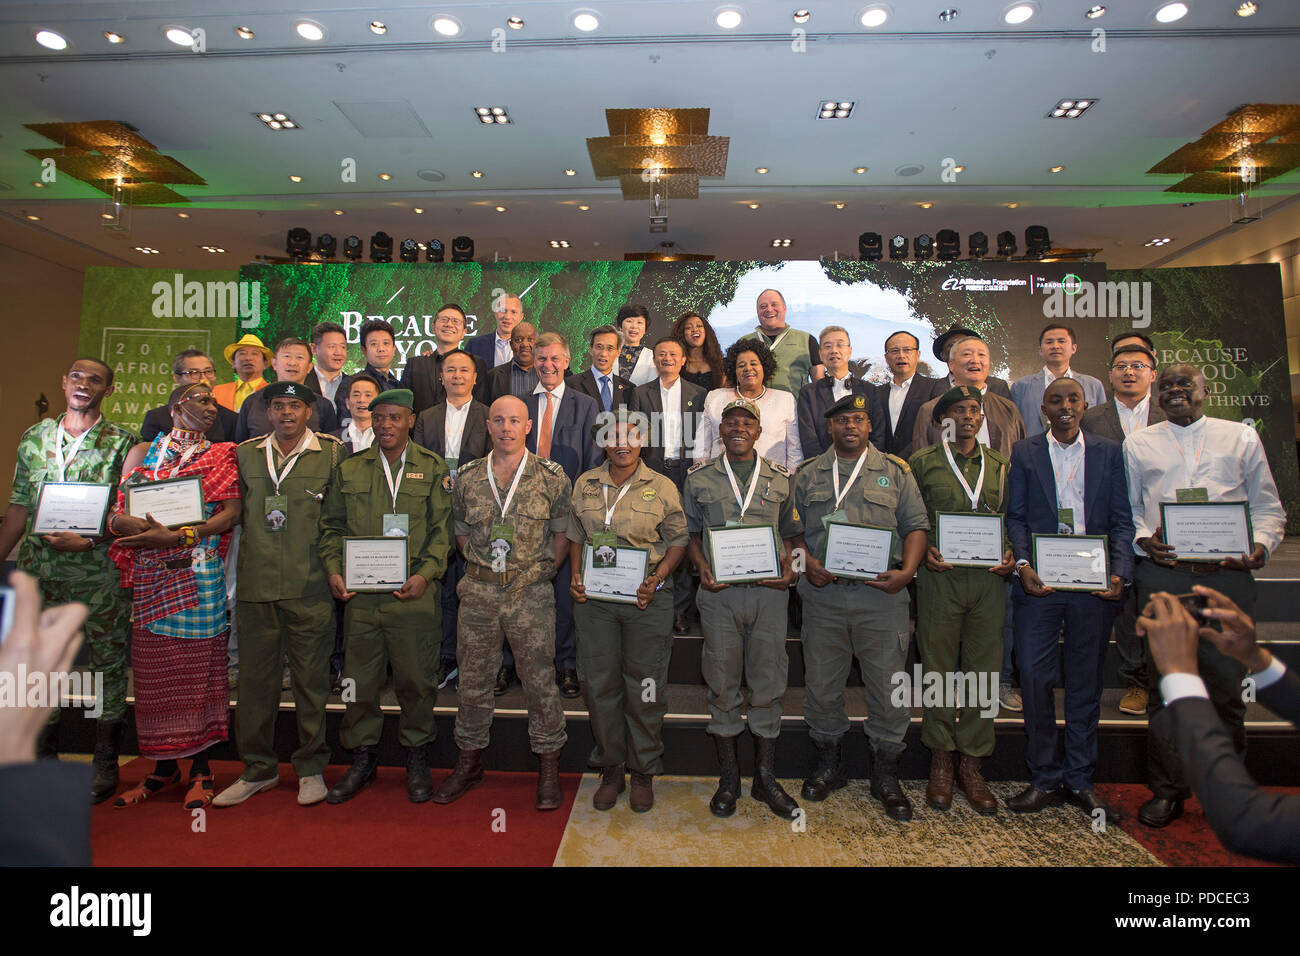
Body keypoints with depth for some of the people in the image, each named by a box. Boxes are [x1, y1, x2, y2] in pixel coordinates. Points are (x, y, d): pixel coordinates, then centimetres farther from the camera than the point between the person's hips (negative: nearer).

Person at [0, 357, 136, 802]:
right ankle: (44, 759, 27)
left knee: (108, 663, 3)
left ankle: (105, 765, 16)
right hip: (40, 569, 4)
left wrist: (88, 540, -16)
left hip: (100, 570, -4)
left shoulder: (121, 442, -1)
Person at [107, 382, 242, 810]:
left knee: (200, 667, 0)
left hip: (200, 575, -2)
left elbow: (232, 513, -6)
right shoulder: (143, 452, 14)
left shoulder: (222, 456, 7)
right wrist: (151, 531, -16)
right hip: (151, 577, 3)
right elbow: (117, 514, 4)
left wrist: (180, 536, -17)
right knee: (154, 670, 6)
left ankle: (201, 768, 11)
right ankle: (164, 767, 21)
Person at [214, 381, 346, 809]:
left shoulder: (333, 453, 1)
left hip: (310, 586, -3)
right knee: (255, 678, 10)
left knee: (311, 678, 5)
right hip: (255, 584, 3)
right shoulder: (245, 453, 11)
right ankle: (258, 769, 27)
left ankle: (311, 767, 21)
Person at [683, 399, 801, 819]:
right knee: (722, 682, 6)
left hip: (769, 591, 1)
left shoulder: (781, 478, 9)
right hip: (720, 591, 0)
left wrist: (789, 568, -5)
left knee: (768, 682, 6)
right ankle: (728, 777, 22)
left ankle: (765, 777, 22)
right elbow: (691, 532, 10)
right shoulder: (700, 477, 8)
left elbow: (790, 532, 12)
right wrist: (702, 567, -6)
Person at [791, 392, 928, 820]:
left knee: (888, 686, 4)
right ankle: (828, 763, 30)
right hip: (823, 593, 1)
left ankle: (885, 774, 23)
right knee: (821, 684, 9)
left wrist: (907, 571, -9)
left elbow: (916, 525, 5)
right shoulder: (807, 474, 11)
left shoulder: (895, 472, 9)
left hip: (881, 595, -1)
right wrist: (806, 563, -7)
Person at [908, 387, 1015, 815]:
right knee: (938, 667, 3)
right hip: (940, 575, -2)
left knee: (983, 668, 6)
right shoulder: (922, 462, 6)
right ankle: (941, 762, 17)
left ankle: (972, 765, 19)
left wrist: (1010, 556, -2)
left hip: (988, 578, 3)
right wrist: (924, 551, -11)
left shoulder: (1000, 465, 14)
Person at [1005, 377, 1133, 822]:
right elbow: (1016, 516, 3)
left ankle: (1080, 780, 23)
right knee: (1034, 678, -3)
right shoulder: (1024, 453, 7)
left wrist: (1119, 572, -9)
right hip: (1039, 583, -1)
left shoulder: (1108, 452, 10)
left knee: (1086, 683, 9)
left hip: (1094, 584, 1)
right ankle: (1044, 778, 13)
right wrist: (1023, 564, -12)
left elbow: (1121, 520, 6)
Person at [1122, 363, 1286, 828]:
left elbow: (1268, 506, 11)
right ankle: (1167, 789, 15)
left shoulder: (1242, 436, 14)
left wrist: (1260, 546, -7)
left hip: (1228, 576, 1)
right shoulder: (1137, 444, 13)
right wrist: (1143, 539, -8)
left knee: (1227, 685, 3)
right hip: (1162, 574, 0)